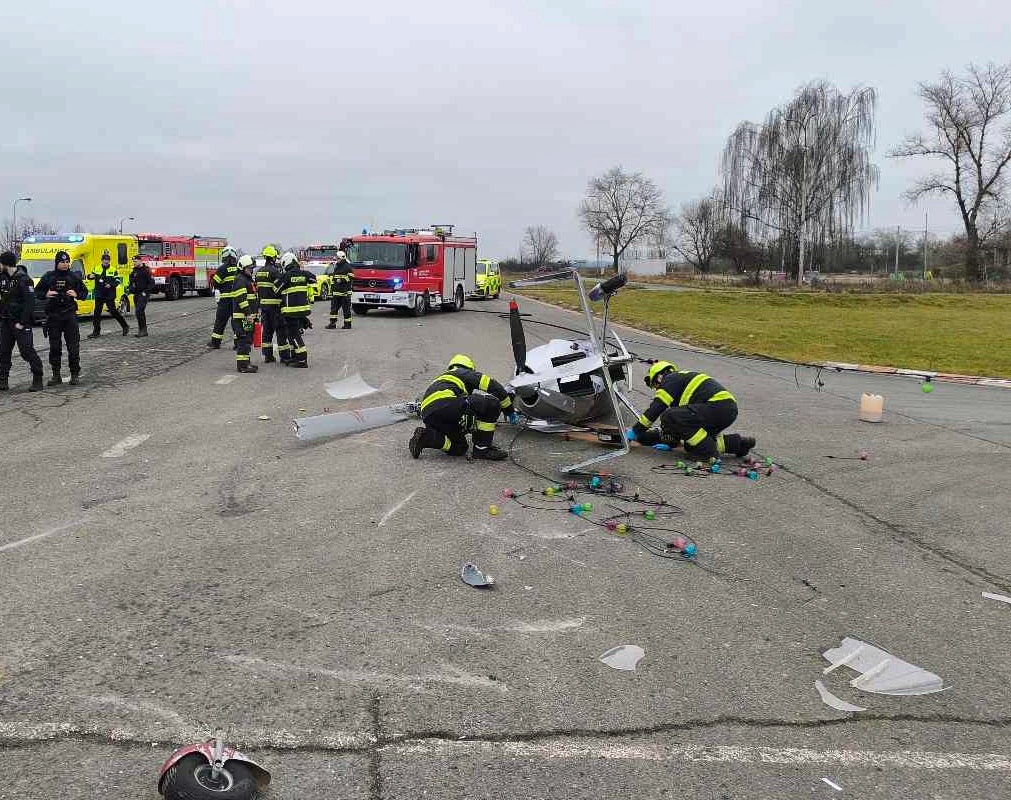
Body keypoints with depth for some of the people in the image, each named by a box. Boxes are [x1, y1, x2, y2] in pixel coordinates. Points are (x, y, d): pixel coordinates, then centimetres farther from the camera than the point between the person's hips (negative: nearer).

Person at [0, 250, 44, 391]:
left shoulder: (23, 279, -12)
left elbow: (29, 303, -18)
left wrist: (22, 322, -20)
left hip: (20, 323, -8)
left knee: (27, 351, -8)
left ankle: (38, 379, -2)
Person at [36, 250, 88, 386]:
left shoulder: (74, 277, 4)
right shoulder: (48, 276, 5)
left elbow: (84, 292, 10)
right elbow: (37, 291, 11)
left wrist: (76, 294, -9)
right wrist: (46, 294, -8)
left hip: (70, 315, -1)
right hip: (53, 315, 1)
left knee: (73, 346, -2)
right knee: (54, 347, 5)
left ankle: (75, 374, 6)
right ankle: (56, 375, 13)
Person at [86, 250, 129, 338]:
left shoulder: (113, 270, -2)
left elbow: (118, 280, -6)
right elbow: (92, 276, 18)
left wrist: (111, 284, -22)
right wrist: (90, 276, -6)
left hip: (109, 295, -4)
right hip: (99, 295, 4)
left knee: (113, 311, -2)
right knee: (97, 313, 5)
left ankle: (125, 326, 14)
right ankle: (96, 332, 12)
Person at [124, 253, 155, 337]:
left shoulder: (146, 270, -8)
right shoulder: (134, 271, 14)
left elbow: (151, 283, -10)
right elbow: (131, 281, 22)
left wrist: (146, 292, -16)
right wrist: (129, 289, 5)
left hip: (143, 294, -8)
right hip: (136, 294, 8)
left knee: (139, 311, -18)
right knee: (139, 312, 11)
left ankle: (142, 329, -11)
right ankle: (143, 331, 18)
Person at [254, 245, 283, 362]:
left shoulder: (258, 272, 12)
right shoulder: (274, 271, -13)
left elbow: (255, 289, 16)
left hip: (263, 304, 7)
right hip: (275, 304, -7)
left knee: (267, 330, 12)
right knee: (280, 330, -1)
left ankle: (268, 355, 13)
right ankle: (283, 356, 1)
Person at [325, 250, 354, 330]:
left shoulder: (347, 267, -6)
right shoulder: (336, 267, 18)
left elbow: (350, 280, -11)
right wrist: (331, 291, 19)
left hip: (345, 293, -8)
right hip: (336, 292, 8)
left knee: (346, 309, -1)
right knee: (334, 308, 5)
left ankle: (347, 324, 6)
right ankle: (332, 323, 7)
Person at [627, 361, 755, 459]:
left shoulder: (670, 379, 4)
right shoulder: (684, 378, 32)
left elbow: (655, 409, -4)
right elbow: (682, 420, 35)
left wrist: (635, 431, 5)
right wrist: (670, 443, 35)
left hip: (718, 406, -10)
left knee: (669, 417, -15)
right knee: (691, 446, 15)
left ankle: (709, 449, -13)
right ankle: (737, 442, 13)